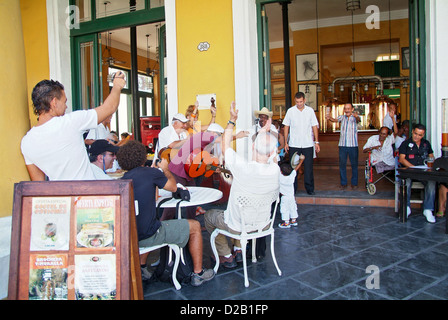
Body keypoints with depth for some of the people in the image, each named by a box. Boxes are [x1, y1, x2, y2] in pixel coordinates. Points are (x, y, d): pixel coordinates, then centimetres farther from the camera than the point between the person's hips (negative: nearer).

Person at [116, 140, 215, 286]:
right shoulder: (151, 173, -12)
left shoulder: (123, 179, 3)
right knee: (195, 226, 9)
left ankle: (141, 267, 40)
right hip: (148, 237, -7)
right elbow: (173, 187, 4)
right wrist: (165, 169, 19)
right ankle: (198, 273, 20)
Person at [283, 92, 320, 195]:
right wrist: (286, 142, 1)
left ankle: (309, 188, 15)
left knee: (308, 167, 3)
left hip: (308, 144, 0)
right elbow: (286, 127, 6)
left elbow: (315, 126, 7)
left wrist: (316, 142, 2)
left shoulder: (310, 111, 5)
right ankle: (293, 188, 15)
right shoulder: (290, 111, 3)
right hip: (294, 144, 0)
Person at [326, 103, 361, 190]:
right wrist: (329, 118, -34)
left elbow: (358, 120, -22)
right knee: (342, 164, 5)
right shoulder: (342, 117, 8)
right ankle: (343, 183, 16)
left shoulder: (355, 117, 0)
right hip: (342, 144, 2)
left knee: (354, 165, 5)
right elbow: (335, 120, -10)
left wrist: (356, 116, -48)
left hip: (353, 145, -2)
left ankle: (354, 183, 18)